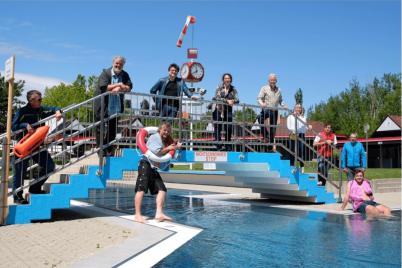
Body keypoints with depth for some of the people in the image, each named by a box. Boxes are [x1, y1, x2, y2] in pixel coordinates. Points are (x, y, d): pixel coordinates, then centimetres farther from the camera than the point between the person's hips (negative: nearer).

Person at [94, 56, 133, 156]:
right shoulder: (105, 73, -6)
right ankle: (101, 150, 11)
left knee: (112, 130, 11)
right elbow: (103, 87, -19)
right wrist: (118, 85, -14)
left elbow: (129, 87, -3)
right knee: (101, 130, 1)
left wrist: (119, 88, -21)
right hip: (103, 107, -4)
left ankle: (109, 151, 21)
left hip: (116, 108, 4)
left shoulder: (125, 75, 8)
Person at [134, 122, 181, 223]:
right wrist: (168, 148, 0)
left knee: (162, 190, -3)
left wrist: (176, 147, 11)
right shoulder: (154, 137, -1)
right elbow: (157, 152, -13)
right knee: (141, 189, -15)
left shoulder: (166, 142, 22)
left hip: (154, 168, 9)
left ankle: (159, 213, -8)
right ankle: (137, 215, -17)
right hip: (146, 164, -9)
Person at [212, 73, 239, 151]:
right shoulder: (219, 87, 4)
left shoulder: (233, 89, 9)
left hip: (228, 111, 2)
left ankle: (227, 146, 6)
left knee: (229, 129, -4)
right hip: (219, 110, -1)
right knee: (217, 128, -6)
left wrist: (233, 101, -21)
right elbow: (217, 98, -8)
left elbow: (237, 100, 1)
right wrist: (227, 101, -17)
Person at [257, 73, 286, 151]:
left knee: (273, 129, 2)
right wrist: (261, 103, -24)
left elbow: (280, 101, 24)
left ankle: (270, 146, 11)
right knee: (260, 118, -36)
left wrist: (284, 105, 2)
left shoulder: (278, 90, 16)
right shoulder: (264, 88, 5)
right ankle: (266, 135, -23)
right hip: (266, 109, -3)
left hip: (274, 111, 4)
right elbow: (259, 98, -2)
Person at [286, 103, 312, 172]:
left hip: (302, 136, 2)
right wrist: (294, 130, -17)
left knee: (302, 151, -2)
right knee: (293, 152, -3)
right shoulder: (290, 117, 11)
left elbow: (305, 128, 15)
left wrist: (308, 127, -6)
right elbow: (288, 126, 0)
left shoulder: (303, 117, 19)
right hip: (293, 136, -2)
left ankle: (302, 168, 2)